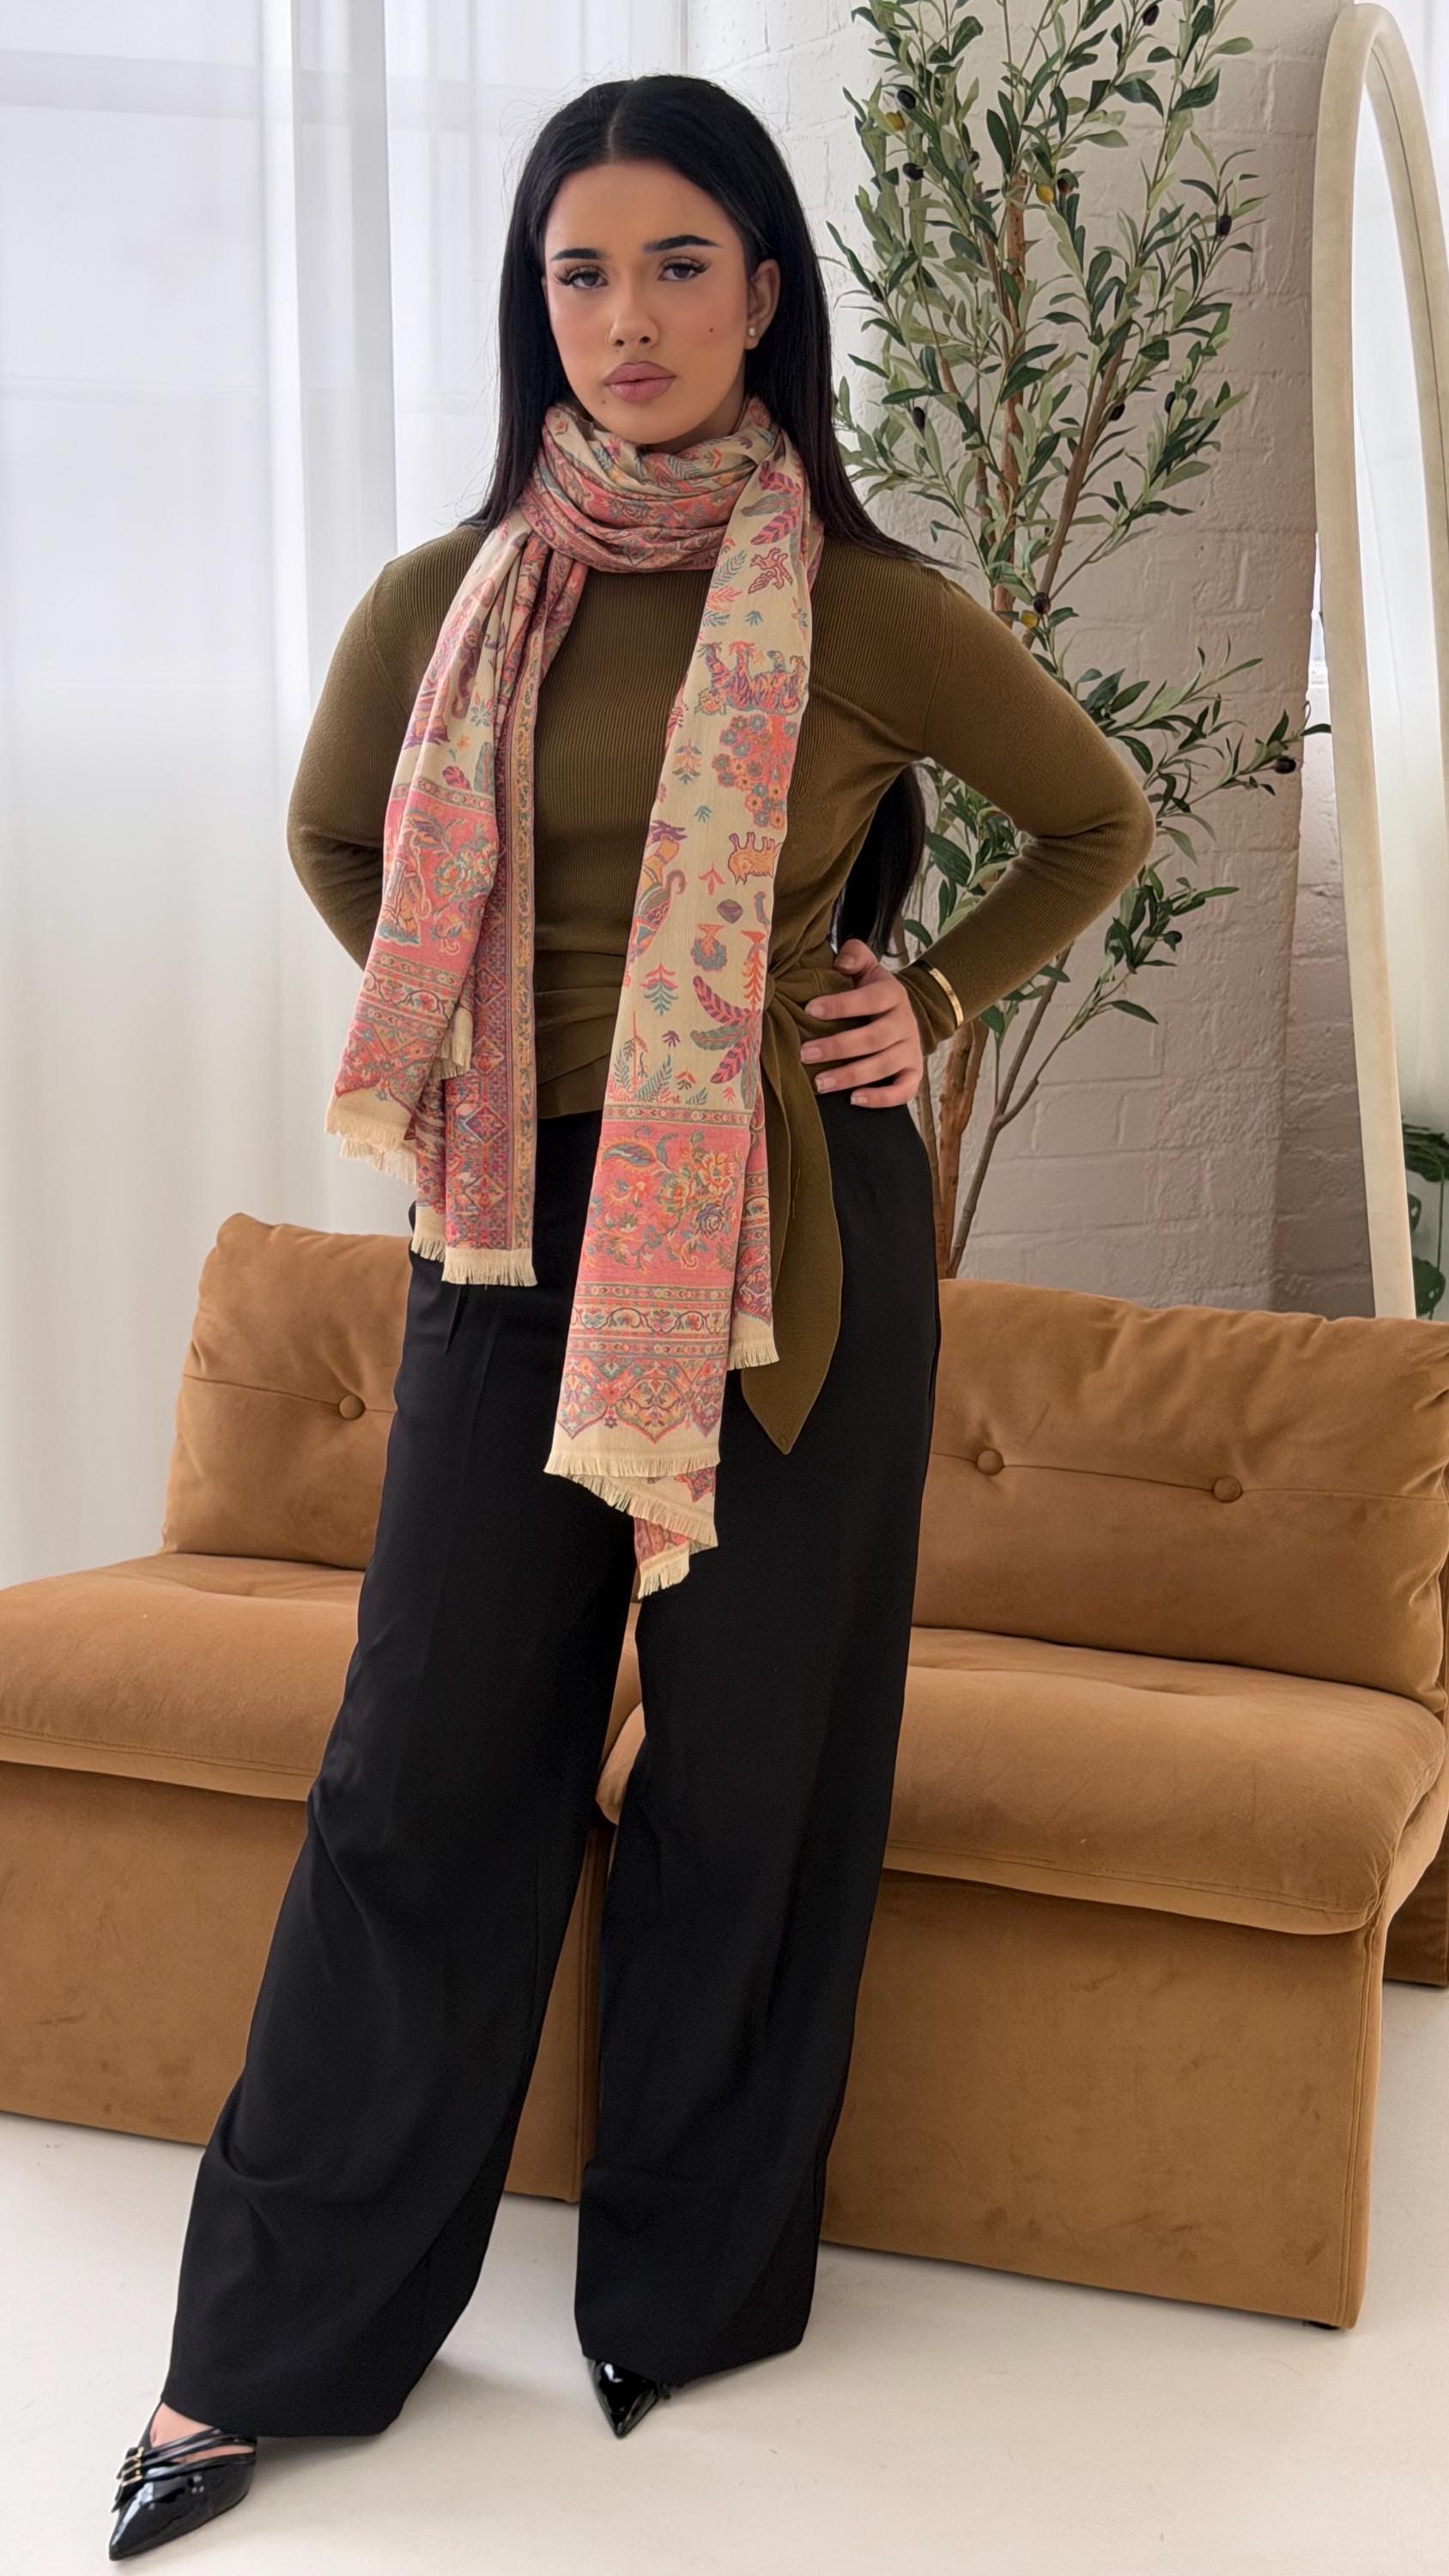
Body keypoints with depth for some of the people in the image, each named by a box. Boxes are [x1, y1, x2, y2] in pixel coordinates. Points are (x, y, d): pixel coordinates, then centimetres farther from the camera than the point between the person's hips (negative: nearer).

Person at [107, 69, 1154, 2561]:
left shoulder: (869, 608, -5)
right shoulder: (442, 603, 2)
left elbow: (1098, 822, 11)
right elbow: (332, 836, 21)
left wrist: (934, 997, 2)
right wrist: (467, 1029, 10)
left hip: (792, 1229, -2)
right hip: (521, 1227, 2)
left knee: (749, 1766, 7)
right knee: (426, 1765, 4)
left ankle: (695, 2284, 25)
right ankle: (267, 2341, 15)